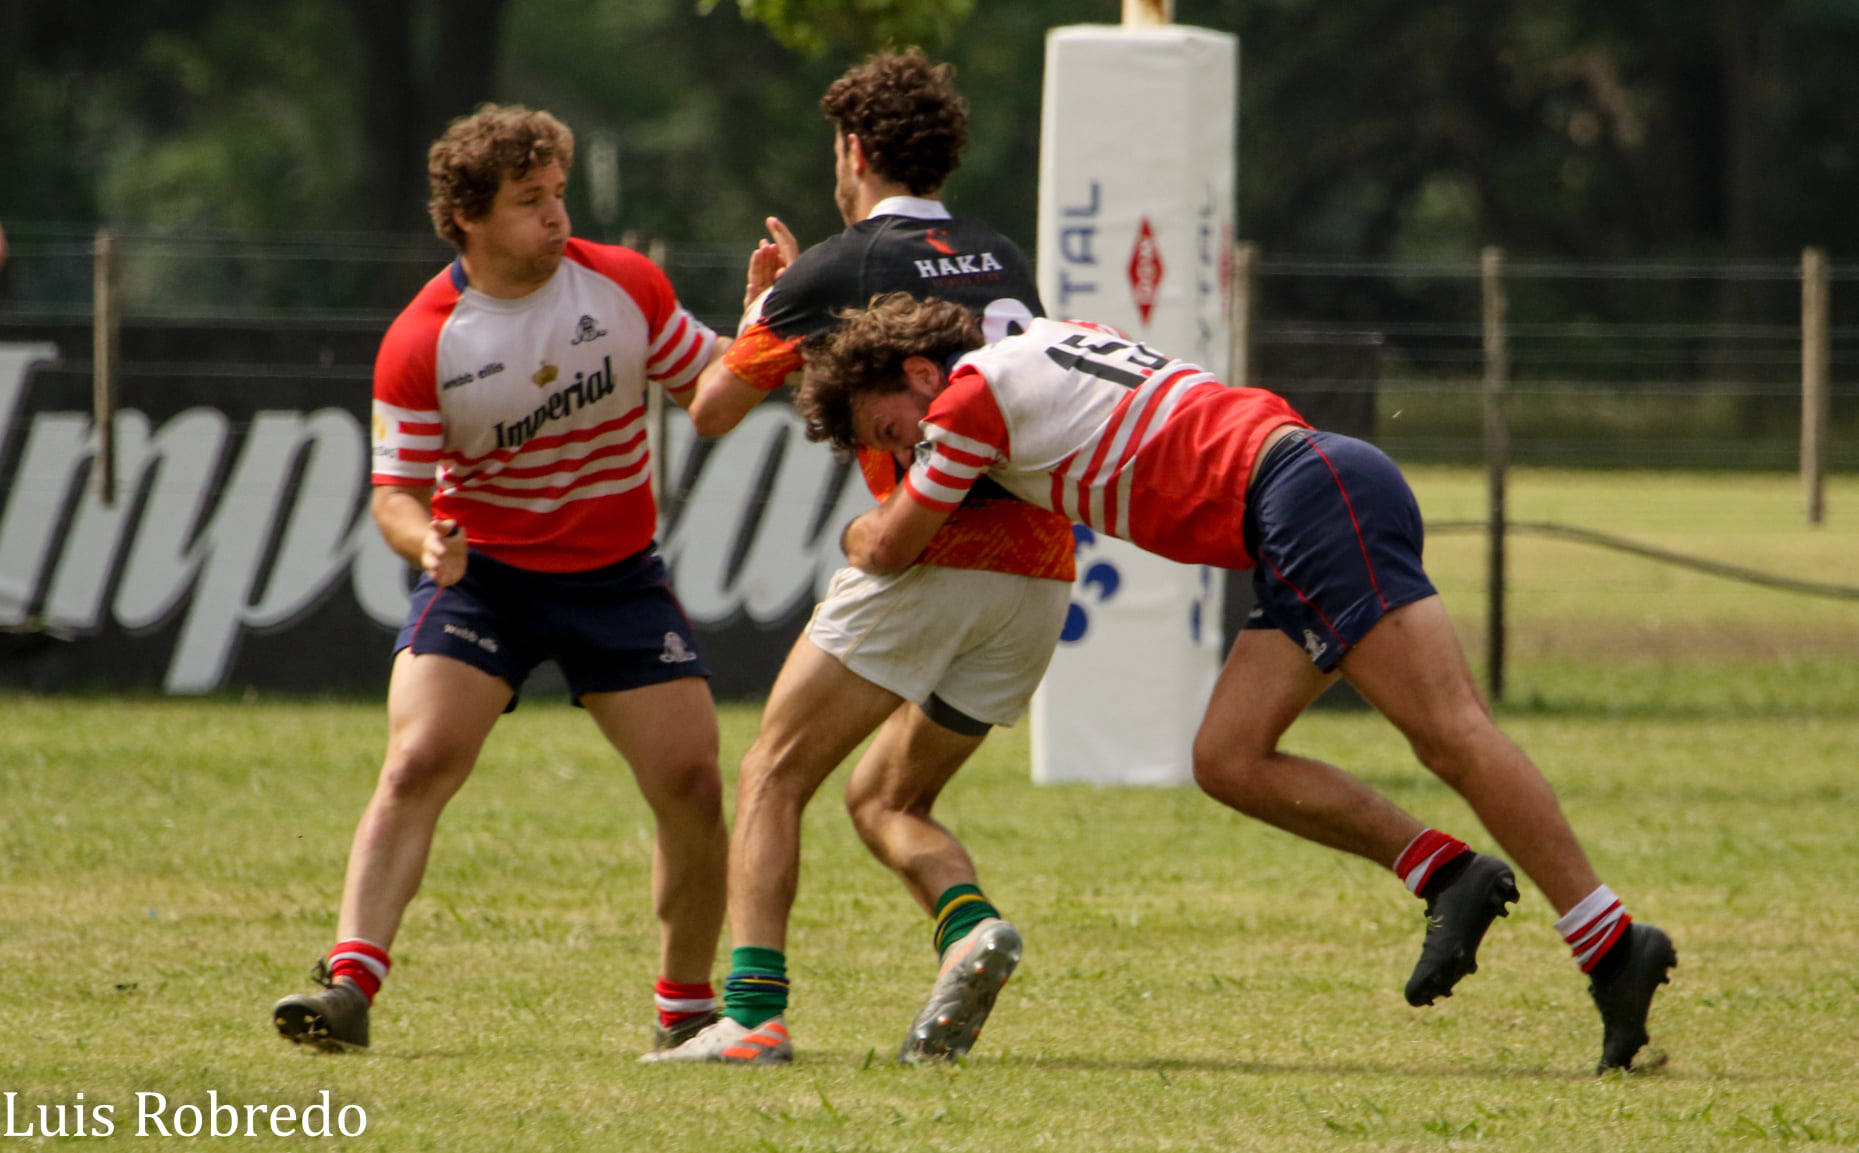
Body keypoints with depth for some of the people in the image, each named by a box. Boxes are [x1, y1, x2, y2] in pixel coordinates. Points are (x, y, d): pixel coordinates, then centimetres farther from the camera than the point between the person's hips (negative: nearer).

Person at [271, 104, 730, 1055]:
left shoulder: (625, 285, -5)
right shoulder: (421, 343, -13)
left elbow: (710, 386, 6)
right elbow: (396, 489, -9)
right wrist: (423, 539, -31)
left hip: (617, 575, 2)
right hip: (482, 574, -2)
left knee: (691, 783, -4)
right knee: (417, 765, -20)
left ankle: (687, 1007, 13)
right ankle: (350, 984, -23)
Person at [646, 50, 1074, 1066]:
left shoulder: (837, 268, -1)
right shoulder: (1001, 261, 18)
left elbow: (711, 409, 7)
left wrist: (757, 305, 25)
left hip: (930, 556, -6)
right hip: (1038, 571, 6)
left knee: (775, 775, 3)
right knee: (885, 800, 19)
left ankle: (752, 1011, -12)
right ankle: (971, 927, -11)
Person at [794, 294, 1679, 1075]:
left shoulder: (972, 394, 1)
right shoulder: (1051, 342, 27)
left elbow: (889, 548, 10)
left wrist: (857, 529, 33)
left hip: (1314, 492, -9)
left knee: (1452, 735, -16)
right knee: (1228, 760, 4)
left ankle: (1613, 947, -23)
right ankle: (1448, 873, -1)